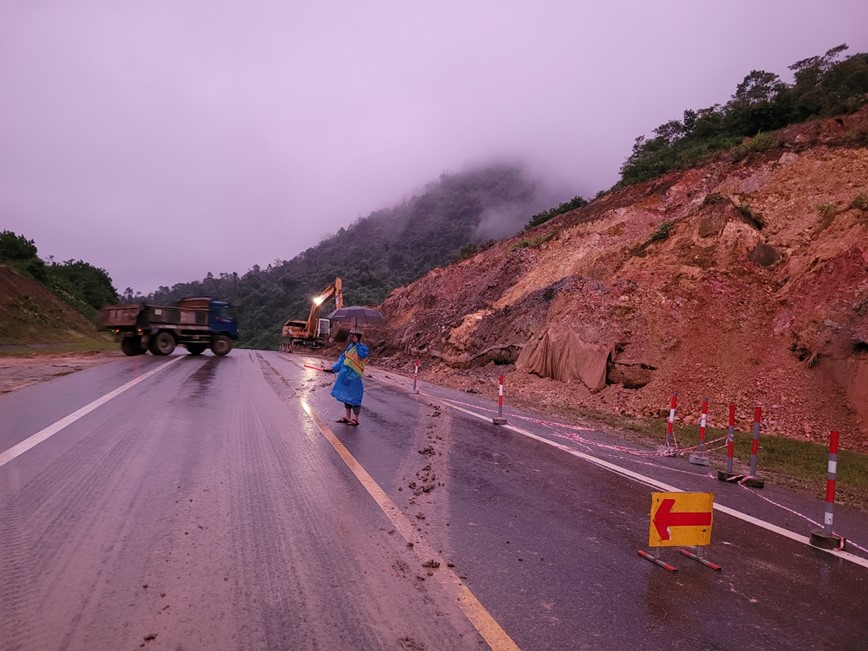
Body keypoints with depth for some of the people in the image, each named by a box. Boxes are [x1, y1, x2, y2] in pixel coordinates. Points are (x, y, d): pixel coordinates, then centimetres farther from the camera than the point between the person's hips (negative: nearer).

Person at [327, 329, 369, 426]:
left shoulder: (362, 347, -12)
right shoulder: (350, 346, 10)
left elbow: (363, 354, -34)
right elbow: (343, 358, 17)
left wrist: (357, 344, -28)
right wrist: (334, 368, 13)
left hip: (354, 376, -8)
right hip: (345, 375, 8)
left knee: (354, 396, -1)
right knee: (346, 395, 15)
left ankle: (355, 419, 10)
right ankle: (348, 417, 27)